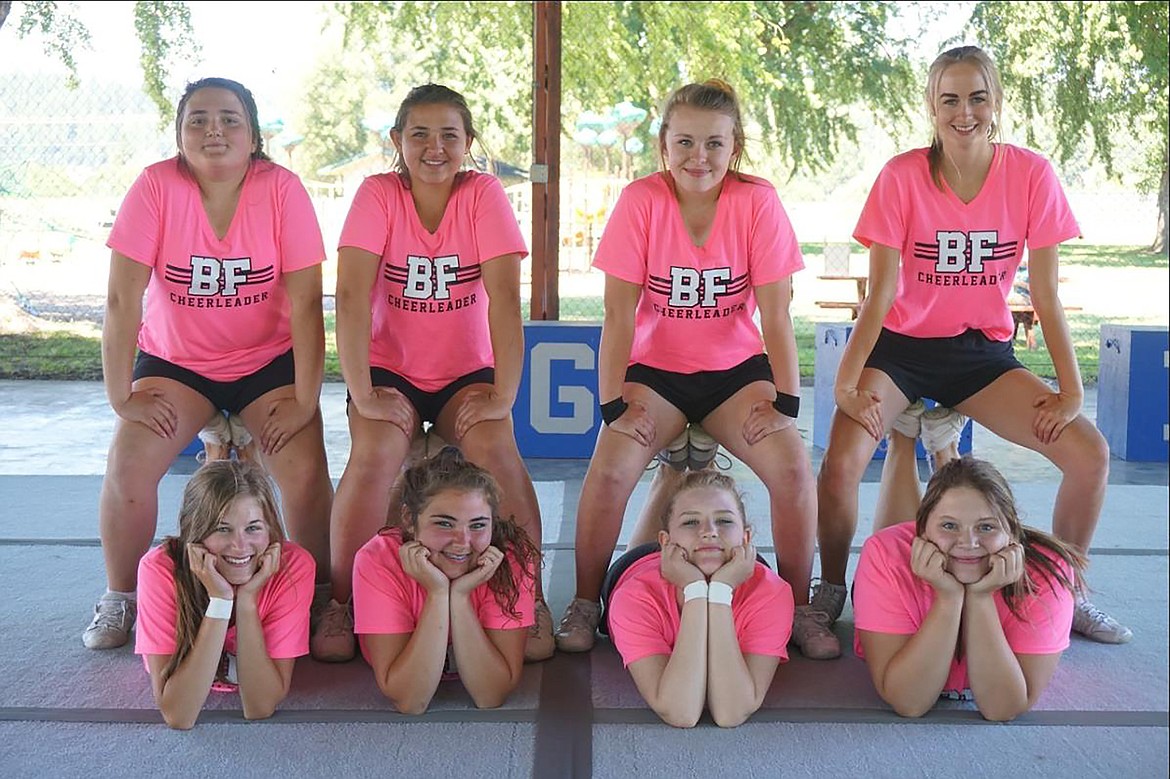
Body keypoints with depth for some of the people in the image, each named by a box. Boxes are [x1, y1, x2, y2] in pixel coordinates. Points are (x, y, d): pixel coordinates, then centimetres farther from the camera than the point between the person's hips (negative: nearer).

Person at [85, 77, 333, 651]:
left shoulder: (281, 189, -15)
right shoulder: (157, 186, -15)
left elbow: (306, 302, -16)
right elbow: (122, 299, -16)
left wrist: (305, 400, -19)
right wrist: (122, 396, -17)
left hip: (267, 361, -1)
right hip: (174, 359, 1)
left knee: (305, 472, -20)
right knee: (127, 468, -18)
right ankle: (120, 598, 7)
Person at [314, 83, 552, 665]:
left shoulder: (484, 194, -10)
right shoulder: (378, 195, -11)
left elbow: (505, 299, -17)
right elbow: (352, 298, -19)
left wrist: (503, 397, -24)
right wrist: (362, 396, -27)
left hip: (467, 372, 0)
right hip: (390, 369, 0)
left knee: (495, 449, -27)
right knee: (375, 453, -28)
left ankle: (530, 600, -13)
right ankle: (341, 603, -11)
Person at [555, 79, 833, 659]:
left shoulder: (757, 202, -10)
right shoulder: (641, 201, -12)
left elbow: (775, 314, -11)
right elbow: (619, 312, -14)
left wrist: (785, 400, -19)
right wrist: (616, 401, -21)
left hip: (736, 367, 1)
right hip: (655, 367, 0)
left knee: (792, 468, -22)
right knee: (611, 470, -25)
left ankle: (800, 608, -1)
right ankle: (584, 605, -2)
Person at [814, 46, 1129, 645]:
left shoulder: (1030, 174, -8)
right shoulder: (902, 175, -12)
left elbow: (1045, 294, -5)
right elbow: (880, 293, -12)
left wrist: (1071, 389, -9)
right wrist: (846, 381, -22)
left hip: (982, 349, 2)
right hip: (902, 345, -2)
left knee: (1090, 453, -15)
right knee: (840, 462, -26)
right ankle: (830, 590, 1)